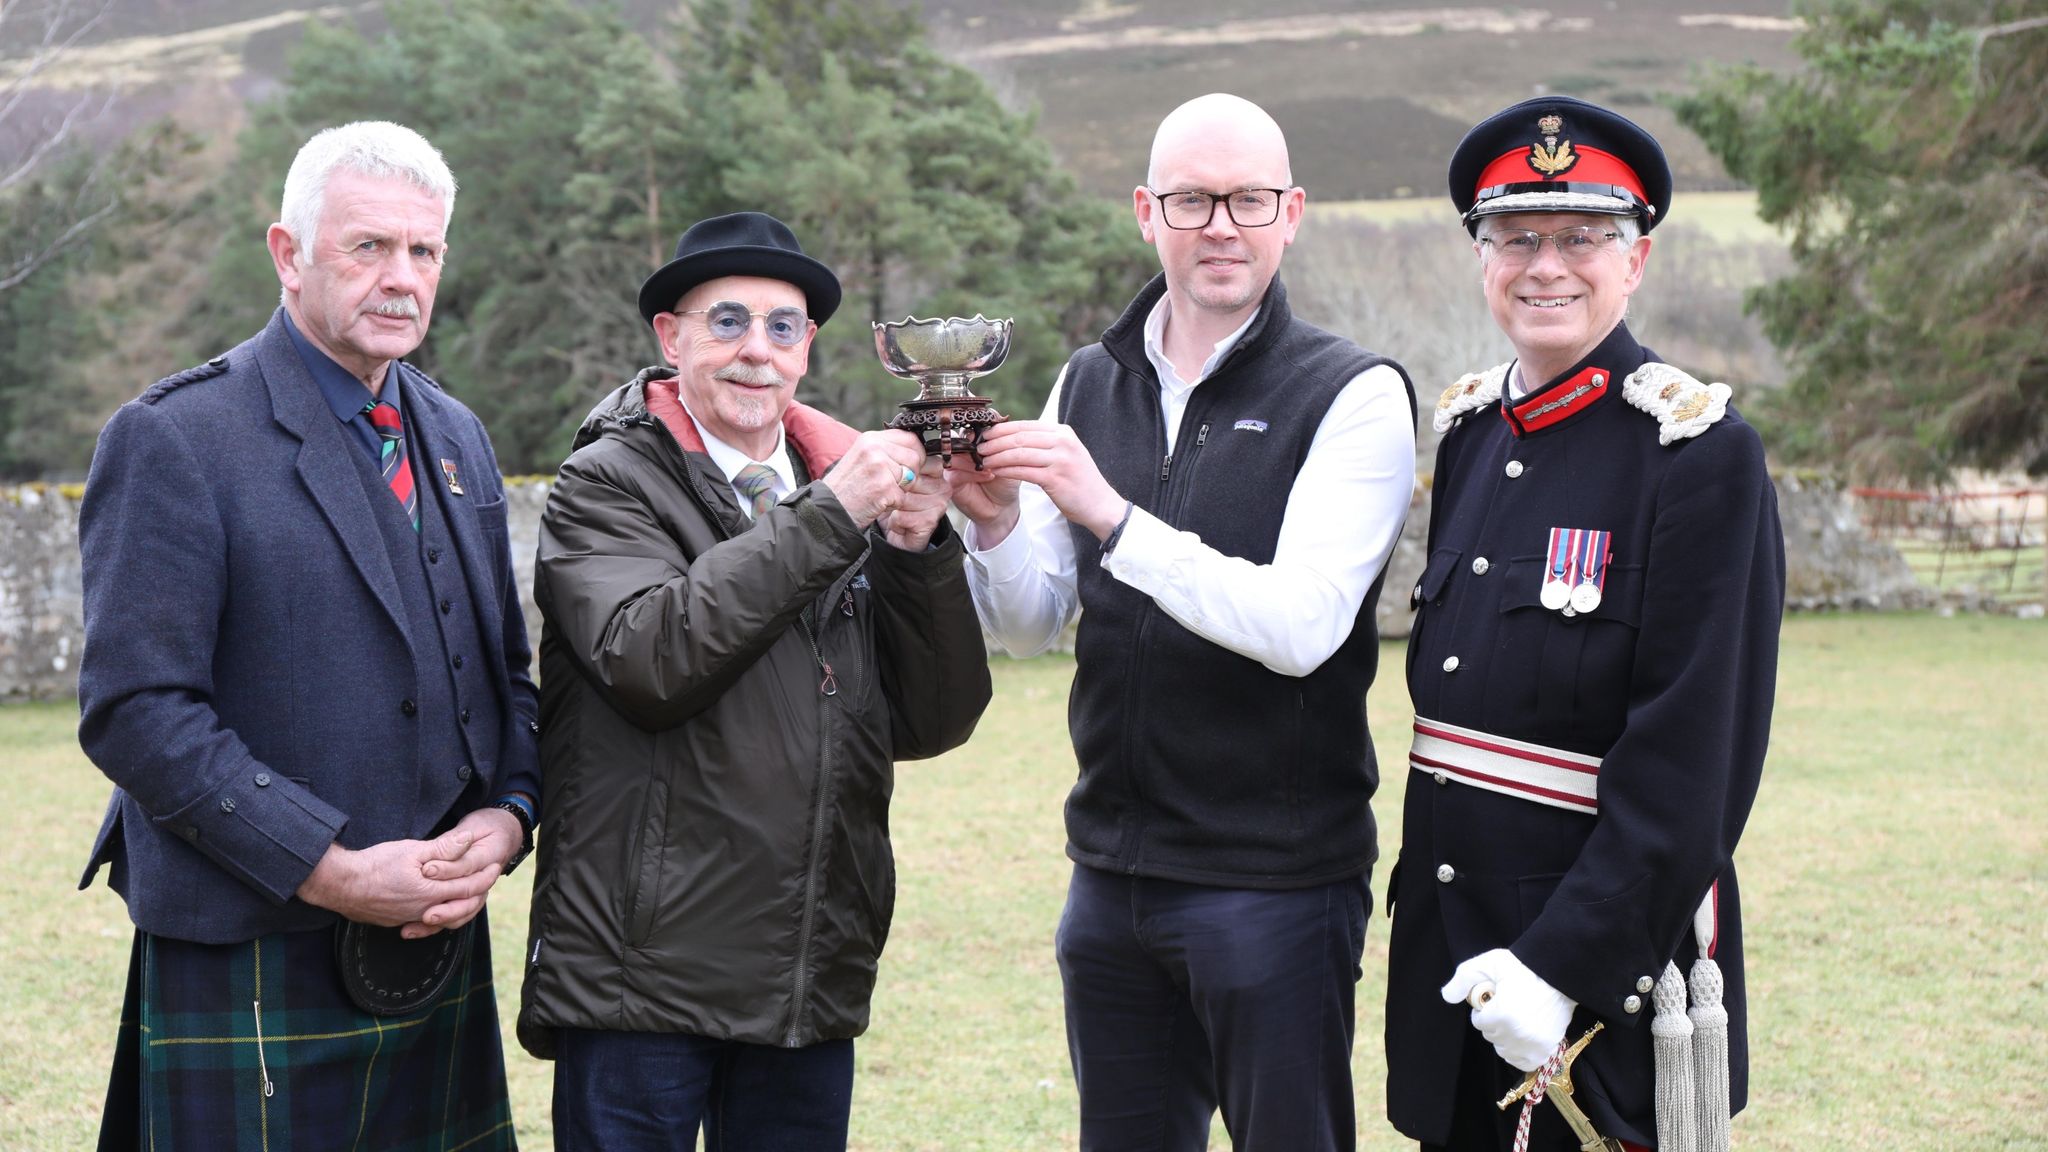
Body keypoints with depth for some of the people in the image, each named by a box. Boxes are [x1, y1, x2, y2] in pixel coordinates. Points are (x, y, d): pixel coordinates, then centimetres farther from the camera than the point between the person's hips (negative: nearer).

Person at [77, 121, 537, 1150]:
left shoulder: (455, 438, 15)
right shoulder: (174, 439, -8)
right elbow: (132, 710, -15)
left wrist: (505, 813, -2)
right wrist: (331, 871, -18)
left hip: (441, 953, 6)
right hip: (254, 978, -6)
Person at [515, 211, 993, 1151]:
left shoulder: (850, 491, 11)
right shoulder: (607, 484, -2)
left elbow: (932, 723, 7)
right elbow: (647, 659, -20)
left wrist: (919, 551, -7)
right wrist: (826, 517, -18)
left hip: (815, 983, 5)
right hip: (644, 977, -4)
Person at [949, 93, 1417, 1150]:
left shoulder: (1354, 395, -8)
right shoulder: (1090, 384, 9)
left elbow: (1300, 625, -20)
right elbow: (1032, 627, 9)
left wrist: (1110, 514, -27)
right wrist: (992, 520, -12)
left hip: (1275, 876, -5)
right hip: (1111, 867, 5)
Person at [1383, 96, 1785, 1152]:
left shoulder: (1700, 454, -12)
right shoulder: (1468, 432, 8)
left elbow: (1691, 762, -16)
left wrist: (1565, 964, -19)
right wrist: (1420, 914, 11)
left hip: (1607, 967, -6)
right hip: (1448, 953, 6)